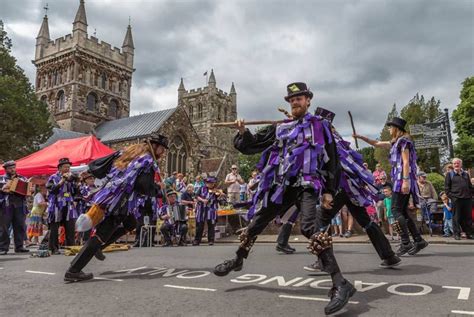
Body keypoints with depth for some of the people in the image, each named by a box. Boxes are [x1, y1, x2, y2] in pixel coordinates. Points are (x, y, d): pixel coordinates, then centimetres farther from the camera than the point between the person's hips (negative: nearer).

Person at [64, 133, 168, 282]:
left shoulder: (128, 151, 15)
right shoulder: (148, 161, -8)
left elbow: (105, 165, 12)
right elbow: (145, 186, -20)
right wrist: (157, 191, -3)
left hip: (107, 197, 9)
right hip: (118, 204, -9)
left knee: (130, 223, 26)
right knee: (100, 235, -1)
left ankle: (96, 247, 26)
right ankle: (73, 271, 4)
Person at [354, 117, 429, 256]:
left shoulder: (403, 141, -6)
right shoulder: (395, 142, 21)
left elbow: (406, 162, -14)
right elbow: (376, 144, 29)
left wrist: (405, 181, -21)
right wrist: (360, 137, 27)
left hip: (403, 178, -9)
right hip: (399, 179, 9)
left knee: (396, 210, -11)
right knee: (403, 211, 7)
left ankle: (405, 243, -12)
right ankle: (419, 240, 7)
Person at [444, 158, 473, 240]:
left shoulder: (466, 174, 16)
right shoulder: (449, 174, 5)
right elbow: (446, 188, 1)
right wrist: (451, 196, -8)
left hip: (467, 199, 4)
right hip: (456, 199, -3)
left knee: (468, 217, 6)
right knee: (456, 217, -1)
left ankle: (469, 233, 16)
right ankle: (457, 234, 5)